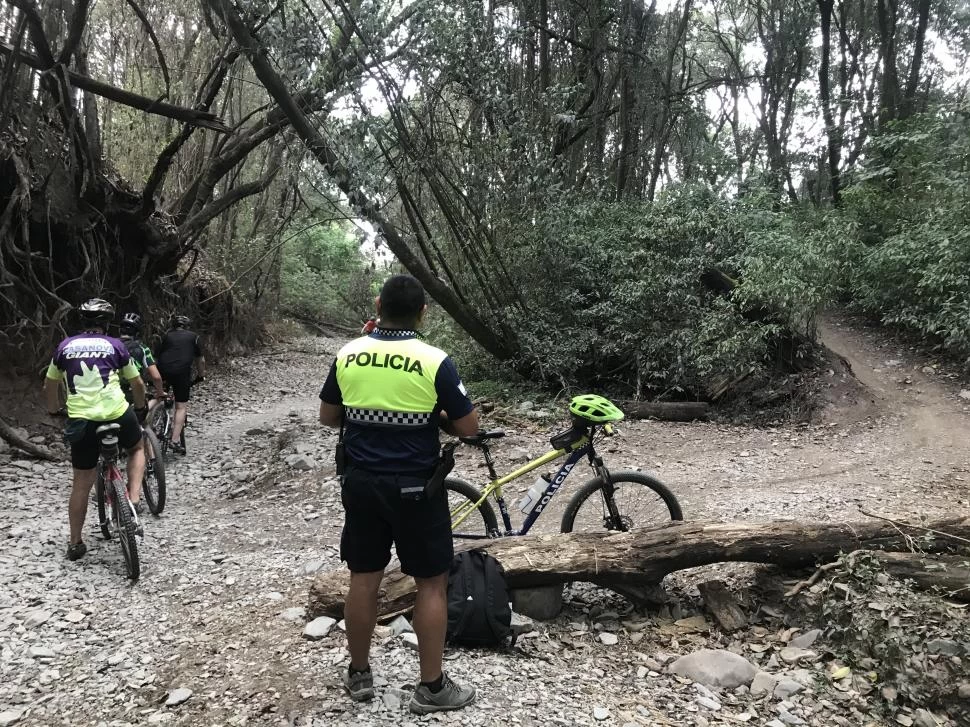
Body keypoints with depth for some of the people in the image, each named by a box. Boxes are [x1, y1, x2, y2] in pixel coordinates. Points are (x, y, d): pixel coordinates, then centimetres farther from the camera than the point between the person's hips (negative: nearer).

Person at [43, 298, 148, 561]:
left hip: (81, 421, 2)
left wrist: (53, 410, 39)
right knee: (136, 448, 29)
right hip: (117, 415, -2)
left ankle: (75, 544, 22)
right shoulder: (115, 345, 5)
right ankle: (133, 503, 10)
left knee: (81, 484, 14)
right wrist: (141, 407, 32)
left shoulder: (65, 346, 10)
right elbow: (137, 384, 14)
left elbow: (50, 386, 21)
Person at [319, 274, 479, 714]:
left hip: (361, 482, 4)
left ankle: (359, 674, 29)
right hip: (415, 487, -4)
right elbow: (468, 427, -8)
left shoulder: (348, 355, -2)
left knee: (363, 578, 15)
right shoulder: (434, 361, -14)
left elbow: (328, 417, 9)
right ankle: (431, 687, 17)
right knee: (432, 582, 8)